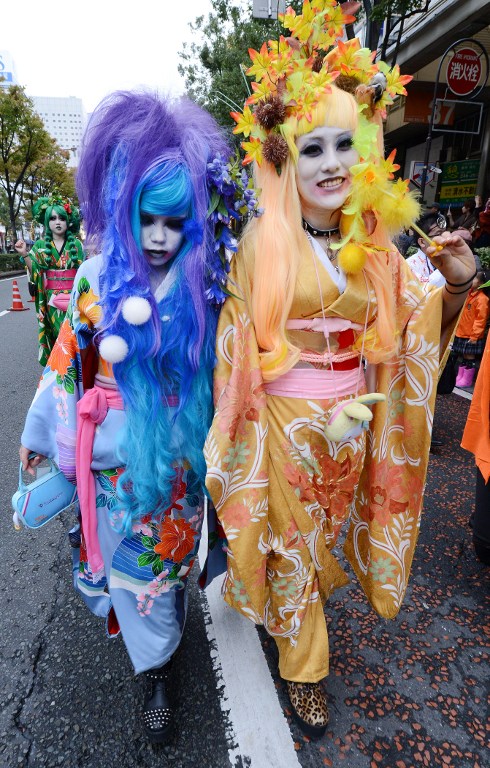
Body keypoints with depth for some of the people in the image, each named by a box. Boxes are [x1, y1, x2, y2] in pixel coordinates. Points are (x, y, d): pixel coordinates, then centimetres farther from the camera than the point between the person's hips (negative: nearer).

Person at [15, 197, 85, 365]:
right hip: (52, 298, 0)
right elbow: (36, 274, -3)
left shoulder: (76, 244, 4)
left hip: (74, 296, 0)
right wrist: (25, 255, -15)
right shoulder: (40, 245, 5)